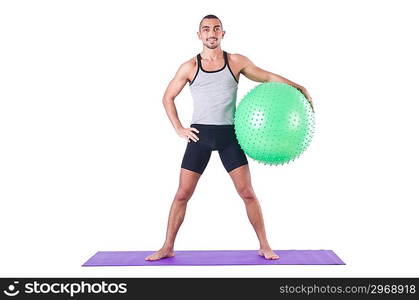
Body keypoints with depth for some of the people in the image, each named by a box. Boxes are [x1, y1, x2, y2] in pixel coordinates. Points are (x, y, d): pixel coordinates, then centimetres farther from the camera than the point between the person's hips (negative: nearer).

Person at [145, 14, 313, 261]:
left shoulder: (236, 62, 3)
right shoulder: (189, 67, 3)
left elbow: (268, 77, 9)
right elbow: (168, 97, 12)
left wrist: (298, 87, -3)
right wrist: (179, 128, 2)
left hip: (229, 135, 0)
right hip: (199, 135, 0)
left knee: (247, 192, -2)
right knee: (183, 194, 1)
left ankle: (265, 247, 11)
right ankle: (168, 248, 14)